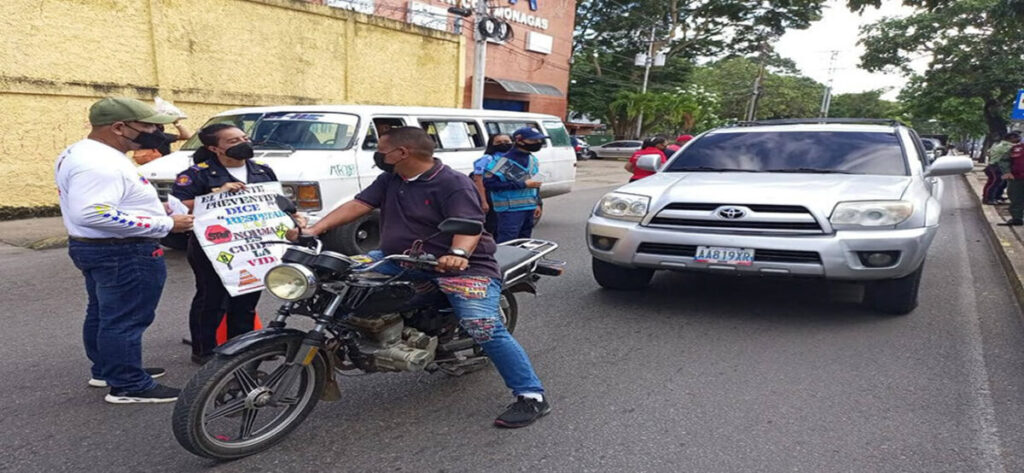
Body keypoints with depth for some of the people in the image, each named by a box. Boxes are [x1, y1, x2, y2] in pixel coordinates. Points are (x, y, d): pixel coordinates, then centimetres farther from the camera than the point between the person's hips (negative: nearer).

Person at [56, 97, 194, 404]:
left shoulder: (78, 154, 10)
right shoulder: (99, 162, -26)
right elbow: (92, 214, -34)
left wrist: (148, 207, 11)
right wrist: (165, 224, -30)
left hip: (96, 247, 11)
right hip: (123, 254, -11)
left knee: (102, 314, 21)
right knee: (125, 321, -1)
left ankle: (105, 370, 36)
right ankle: (129, 386, 8)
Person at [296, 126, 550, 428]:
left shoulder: (453, 183, -13)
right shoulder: (390, 180, 11)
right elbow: (358, 204, 6)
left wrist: (458, 253, -47)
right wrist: (315, 229, -6)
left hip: (463, 265, -7)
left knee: (485, 327, -23)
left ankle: (532, 397, -15)